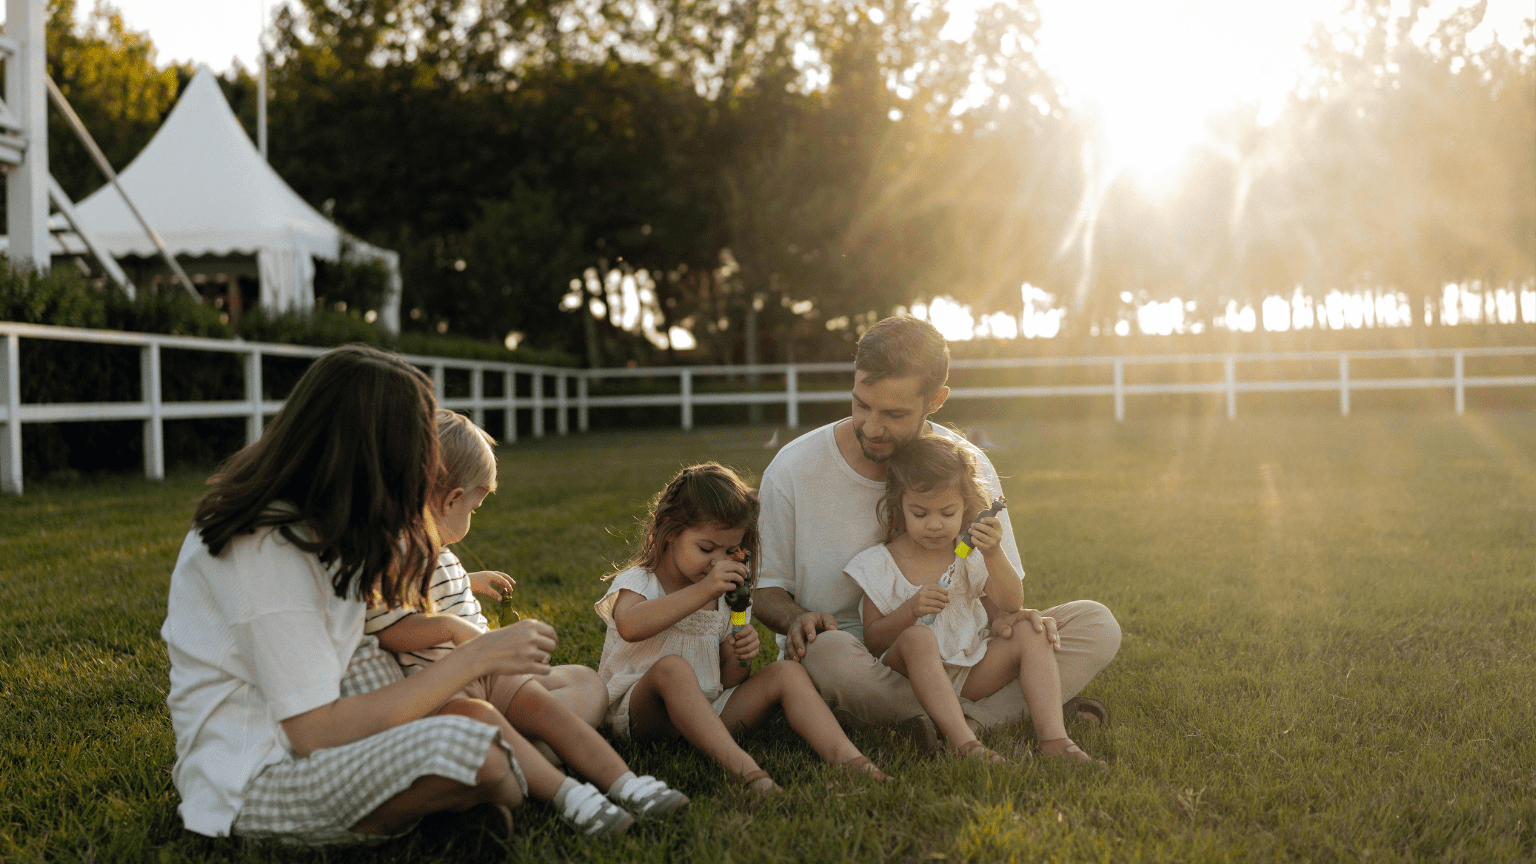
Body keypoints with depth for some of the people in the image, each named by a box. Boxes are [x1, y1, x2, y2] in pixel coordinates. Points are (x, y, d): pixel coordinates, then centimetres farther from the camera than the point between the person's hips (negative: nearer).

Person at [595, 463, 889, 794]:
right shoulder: (637, 581, -4)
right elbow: (630, 626, -31)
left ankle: (844, 755, -30)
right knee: (671, 668, -37)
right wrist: (702, 591, -33)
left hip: (706, 711, 6)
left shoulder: (724, 598, 15)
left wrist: (738, 657, -9)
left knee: (787, 672, -10)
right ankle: (742, 766, -50)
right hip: (639, 713, -5)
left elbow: (729, 683, 15)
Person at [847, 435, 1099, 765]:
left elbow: (1011, 603, -8)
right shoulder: (881, 564, -4)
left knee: (1030, 636, -15)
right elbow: (872, 641, -5)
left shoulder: (969, 553, 4)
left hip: (968, 670, 4)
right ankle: (963, 741, -45)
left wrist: (994, 555, -24)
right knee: (917, 637, -35)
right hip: (912, 675, -4)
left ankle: (1052, 737, -28)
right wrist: (910, 610, -23)